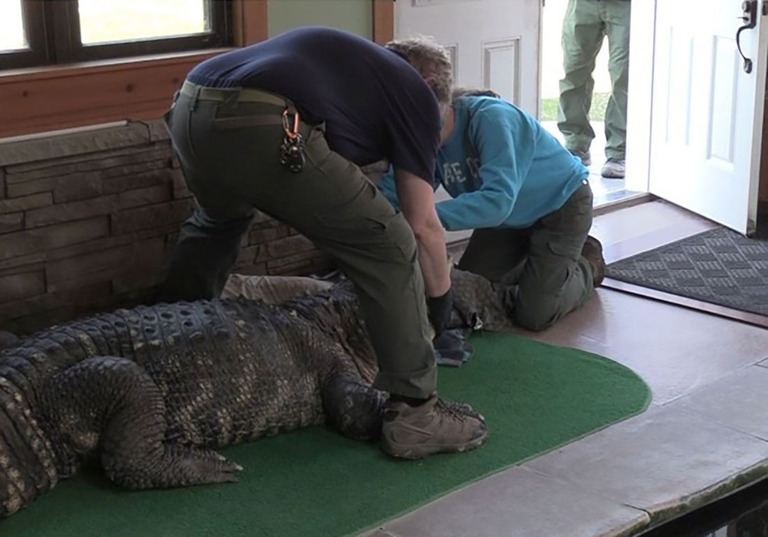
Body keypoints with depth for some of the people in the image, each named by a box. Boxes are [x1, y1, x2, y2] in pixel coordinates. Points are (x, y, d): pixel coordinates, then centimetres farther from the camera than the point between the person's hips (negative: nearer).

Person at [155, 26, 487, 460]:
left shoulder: (347, 55, 38)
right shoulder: (417, 93, 19)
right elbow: (422, 225, 18)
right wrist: (441, 300, 32)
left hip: (189, 108, 8)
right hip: (261, 128, -8)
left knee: (215, 224, 39)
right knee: (390, 249, 7)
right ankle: (416, 414, 8)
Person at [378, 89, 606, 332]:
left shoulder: (492, 118, -35)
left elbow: (498, 200, -44)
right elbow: (392, 191, -16)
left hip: (561, 204, -7)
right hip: (512, 217, 7)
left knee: (535, 316, -12)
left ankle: (586, 266, 16)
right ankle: (537, 263, 28)